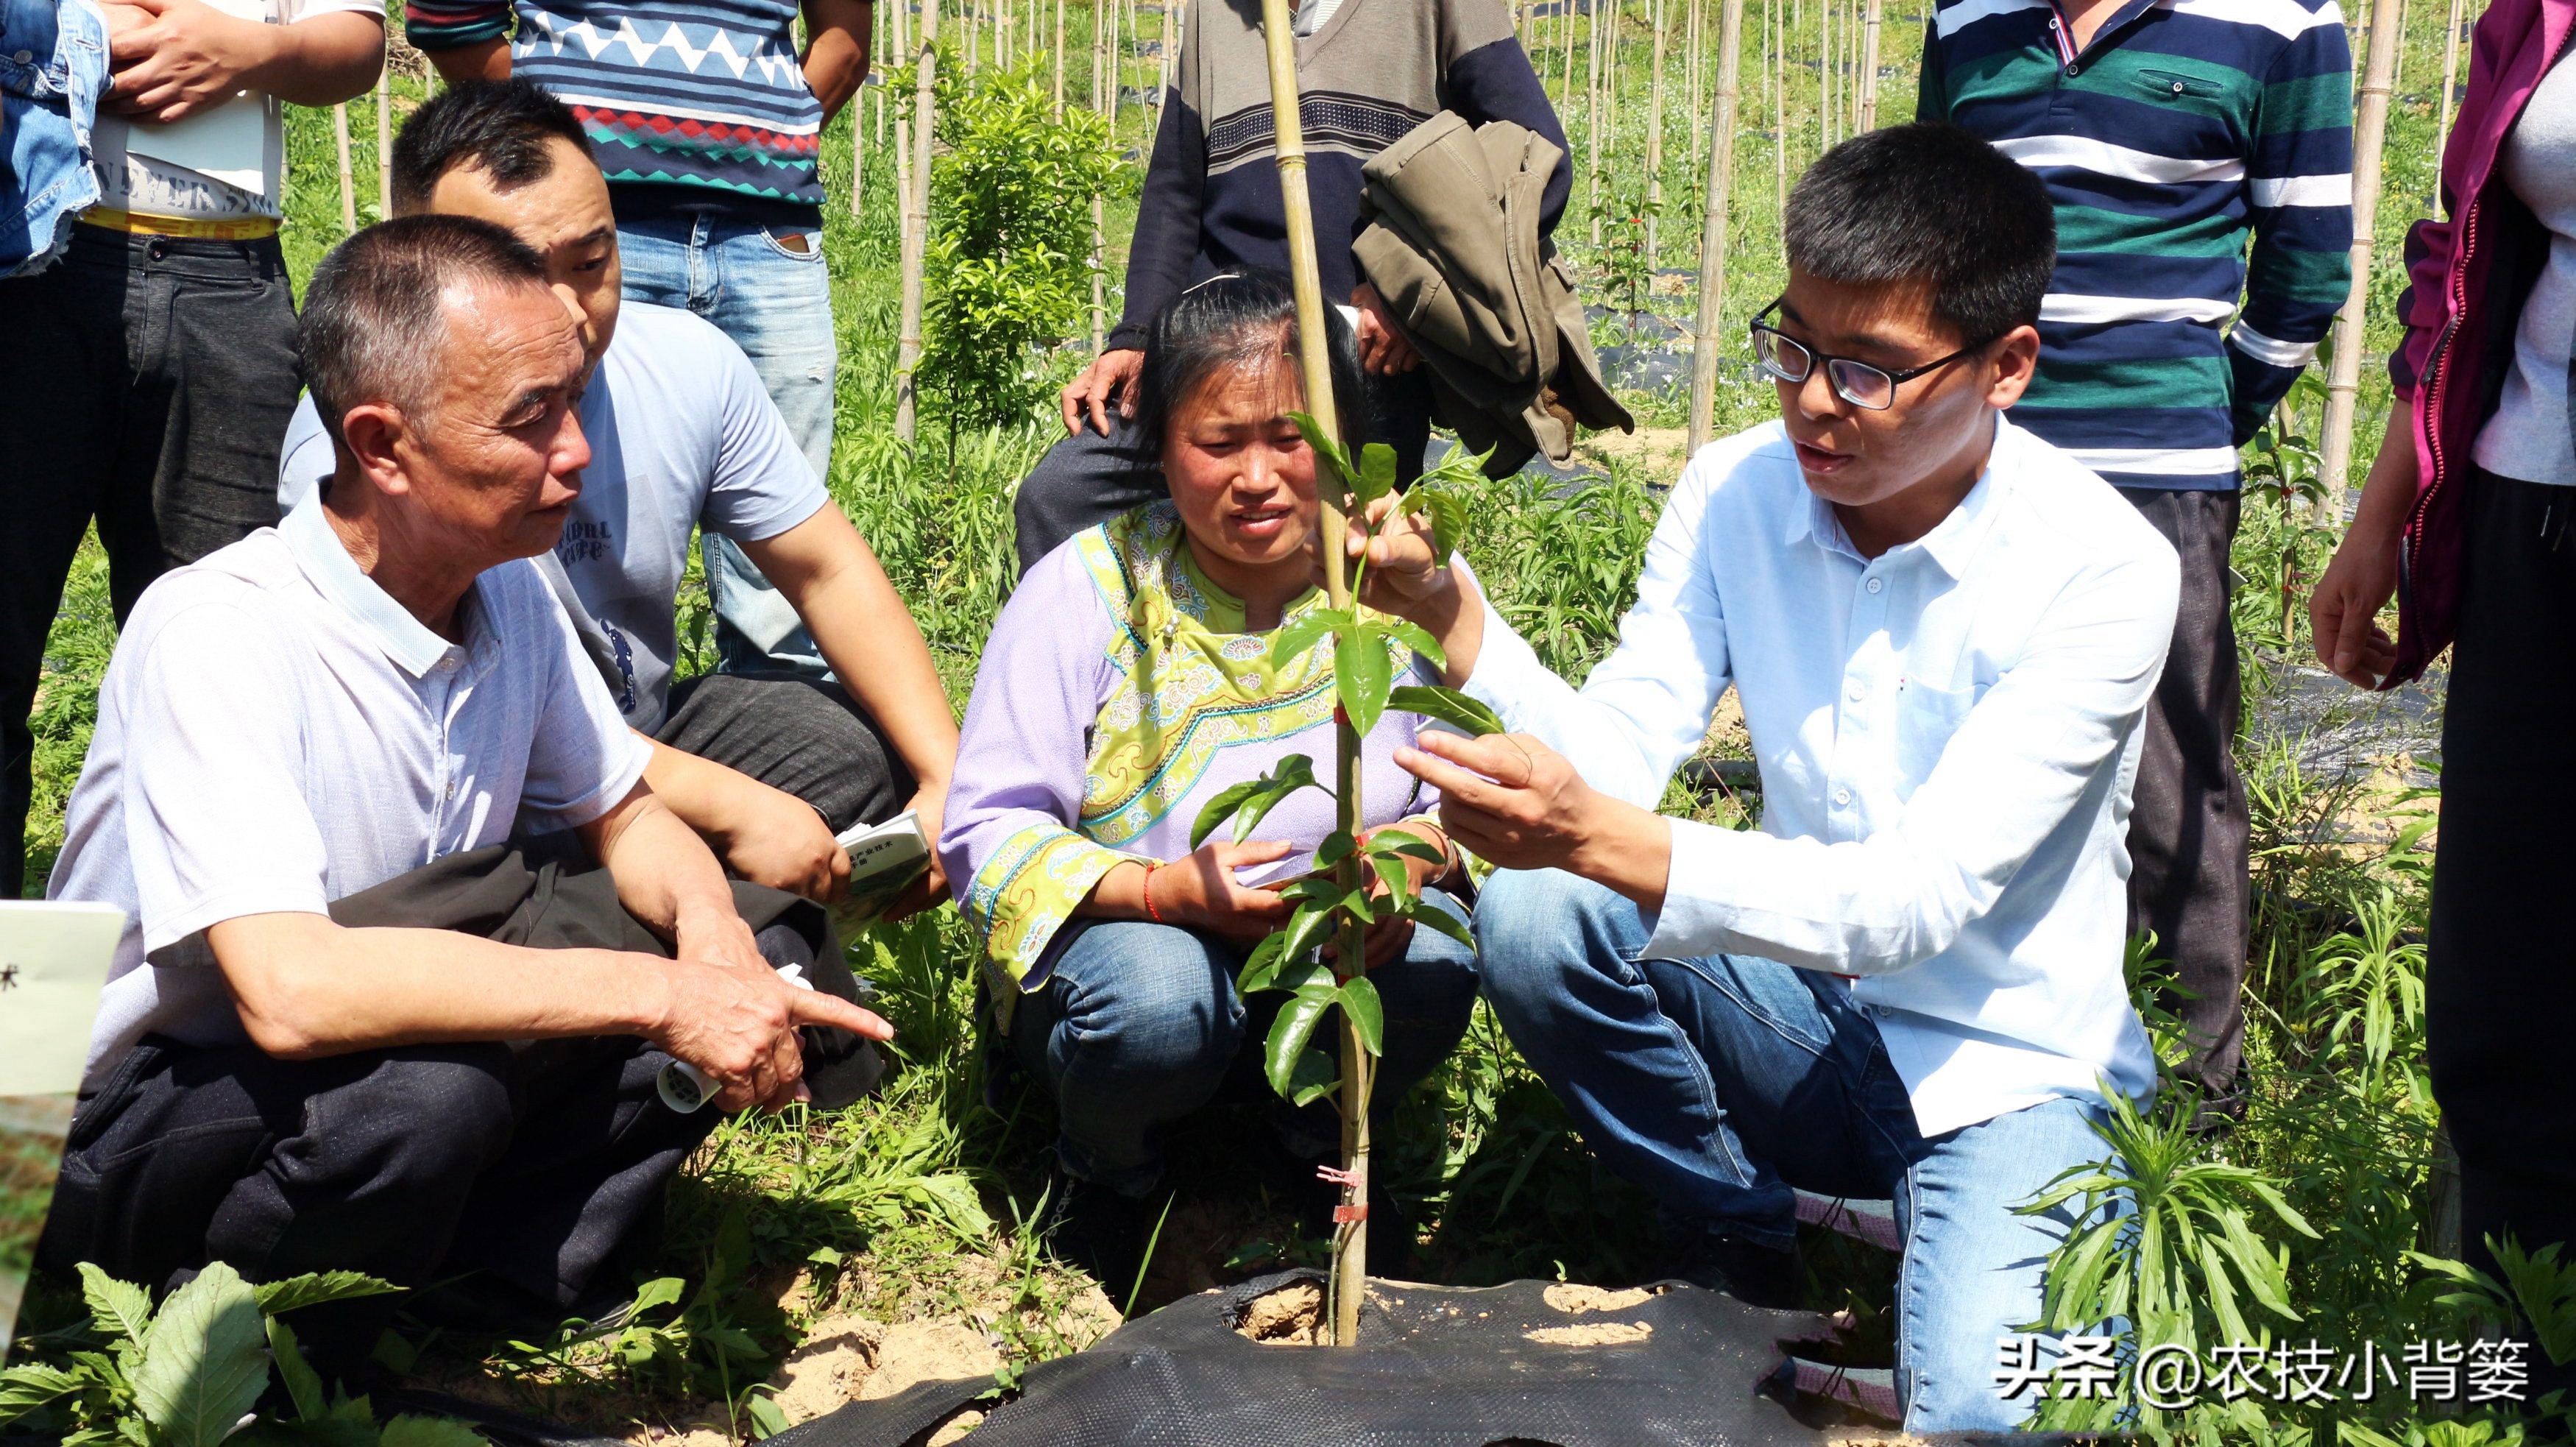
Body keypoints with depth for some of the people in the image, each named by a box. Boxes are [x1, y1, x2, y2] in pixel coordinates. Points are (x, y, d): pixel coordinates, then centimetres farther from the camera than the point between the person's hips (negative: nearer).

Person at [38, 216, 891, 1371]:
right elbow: (290, 989, -37)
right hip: (133, 1127, -6)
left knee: (752, 968, -9)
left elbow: (623, 817, 10)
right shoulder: (219, 634, -26)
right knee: (425, 1091, -37)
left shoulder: (511, 596, -3)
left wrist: (707, 923, -14)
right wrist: (656, 993, -35)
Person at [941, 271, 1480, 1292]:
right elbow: (989, 833, -14)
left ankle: (1327, 1141, 7)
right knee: (1158, 1001, -36)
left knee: (1437, 959, -28)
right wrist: (1163, 890, -31)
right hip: (1133, 938, -2)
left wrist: (1421, 849, -28)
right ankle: (1105, 1171, 3)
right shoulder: (1089, 587, -13)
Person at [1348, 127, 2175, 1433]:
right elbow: (1613, 756, -12)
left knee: (1983, 1410, -30)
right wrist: (1451, 614, -30)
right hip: (1802, 1017, 5)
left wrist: (1603, 838, -44)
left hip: (2005, 1068, -4)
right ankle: (1732, 1236, 2)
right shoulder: (1735, 493, -6)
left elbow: (1920, 897, -30)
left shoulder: (2100, 569, -21)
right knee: (1533, 918, -22)